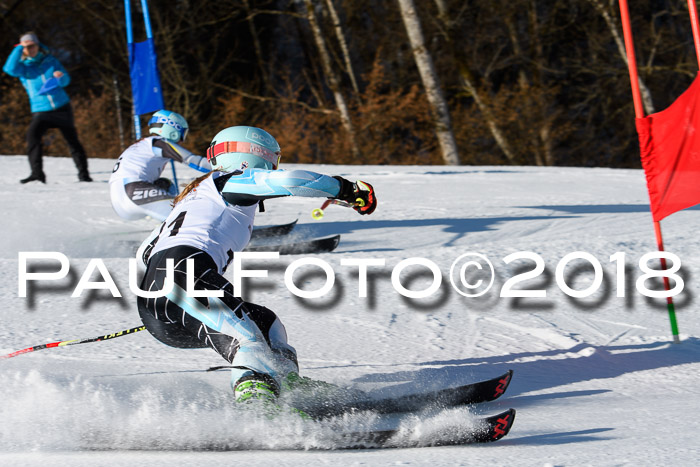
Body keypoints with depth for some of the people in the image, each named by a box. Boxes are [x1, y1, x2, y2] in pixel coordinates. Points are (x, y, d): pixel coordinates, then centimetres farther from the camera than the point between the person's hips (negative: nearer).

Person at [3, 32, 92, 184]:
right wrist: (19, 48, -16)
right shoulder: (23, 66, 1)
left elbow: (66, 80, 9)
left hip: (62, 107, 1)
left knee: (72, 139, 3)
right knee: (33, 135, -26)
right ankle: (37, 173, -27)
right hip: (40, 111, -1)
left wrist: (60, 77, -15)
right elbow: (10, 69, -21)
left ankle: (83, 173, 16)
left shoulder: (50, 60, 5)